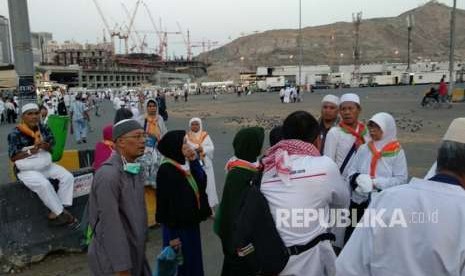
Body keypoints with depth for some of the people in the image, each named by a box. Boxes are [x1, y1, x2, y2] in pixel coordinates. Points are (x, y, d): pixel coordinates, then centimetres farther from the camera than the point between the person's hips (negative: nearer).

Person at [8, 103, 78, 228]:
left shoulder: (44, 128, -1)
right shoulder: (15, 134, -14)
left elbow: (51, 146, 6)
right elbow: (13, 157, -13)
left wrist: (47, 146, -18)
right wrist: (30, 151, -26)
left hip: (46, 165, 6)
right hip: (27, 170, -5)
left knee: (68, 177, -12)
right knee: (44, 184, -32)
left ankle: (56, 213, -8)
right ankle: (61, 212, -13)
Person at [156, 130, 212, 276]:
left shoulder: (185, 166, 4)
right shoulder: (166, 171, -20)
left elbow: (202, 183, -3)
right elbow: (166, 204, -20)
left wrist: (194, 161, -9)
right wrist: (172, 235, -18)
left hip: (191, 224, 8)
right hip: (177, 227, -8)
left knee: (194, 262, 20)